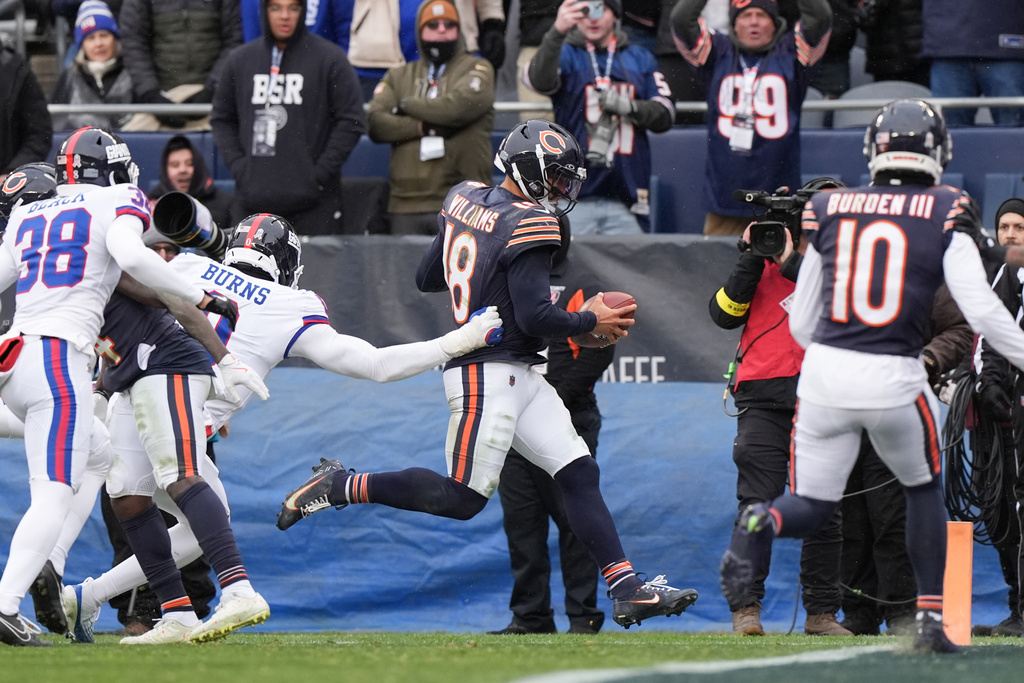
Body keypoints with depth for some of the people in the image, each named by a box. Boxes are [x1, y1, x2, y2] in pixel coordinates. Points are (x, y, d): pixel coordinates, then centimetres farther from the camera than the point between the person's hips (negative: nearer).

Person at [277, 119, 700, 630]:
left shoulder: (463, 199, 10)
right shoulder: (528, 225, -16)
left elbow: (426, 278, 19)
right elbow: (535, 318, -20)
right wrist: (591, 323, -5)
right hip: (488, 373, -10)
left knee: (579, 473, 3)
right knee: (462, 499, -7)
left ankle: (626, 588, -2)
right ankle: (340, 487, 3)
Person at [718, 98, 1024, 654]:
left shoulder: (829, 212, 7)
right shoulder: (944, 217, -2)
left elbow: (800, 324, 12)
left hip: (825, 372, 2)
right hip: (895, 380, -2)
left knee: (811, 508, 10)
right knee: (924, 491, 24)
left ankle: (764, 524, -25)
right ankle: (930, 618, 21)